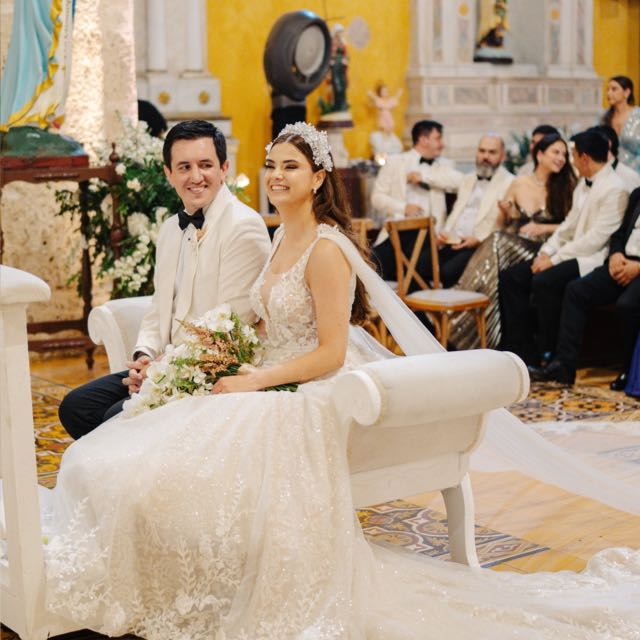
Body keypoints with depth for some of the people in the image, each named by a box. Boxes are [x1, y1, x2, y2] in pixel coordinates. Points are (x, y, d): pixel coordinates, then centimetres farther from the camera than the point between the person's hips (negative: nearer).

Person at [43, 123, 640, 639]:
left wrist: (254, 382, -18)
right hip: (272, 390, 9)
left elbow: (330, 352, -19)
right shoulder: (283, 237, 13)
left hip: (307, 404, -9)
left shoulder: (325, 249, -15)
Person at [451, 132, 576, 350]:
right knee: (497, 241, -33)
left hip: (542, 250, -2)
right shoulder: (519, 184, 12)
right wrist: (505, 213, -2)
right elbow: (501, 226, 18)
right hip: (511, 242, 2)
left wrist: (543, 228, -7)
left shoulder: (565, 187, 7)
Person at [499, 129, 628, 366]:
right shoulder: (583, 185, 17)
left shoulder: (614, 189, -13)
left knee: (544, 282, -32)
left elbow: (598, 237, -19)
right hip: (573, 254, 9)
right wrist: (545, 252, 1)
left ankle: (550, 356, -18)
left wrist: (555, 259, -18)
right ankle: (522, 352, -3)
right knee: (510, 278, -4)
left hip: (593, 259, -9)